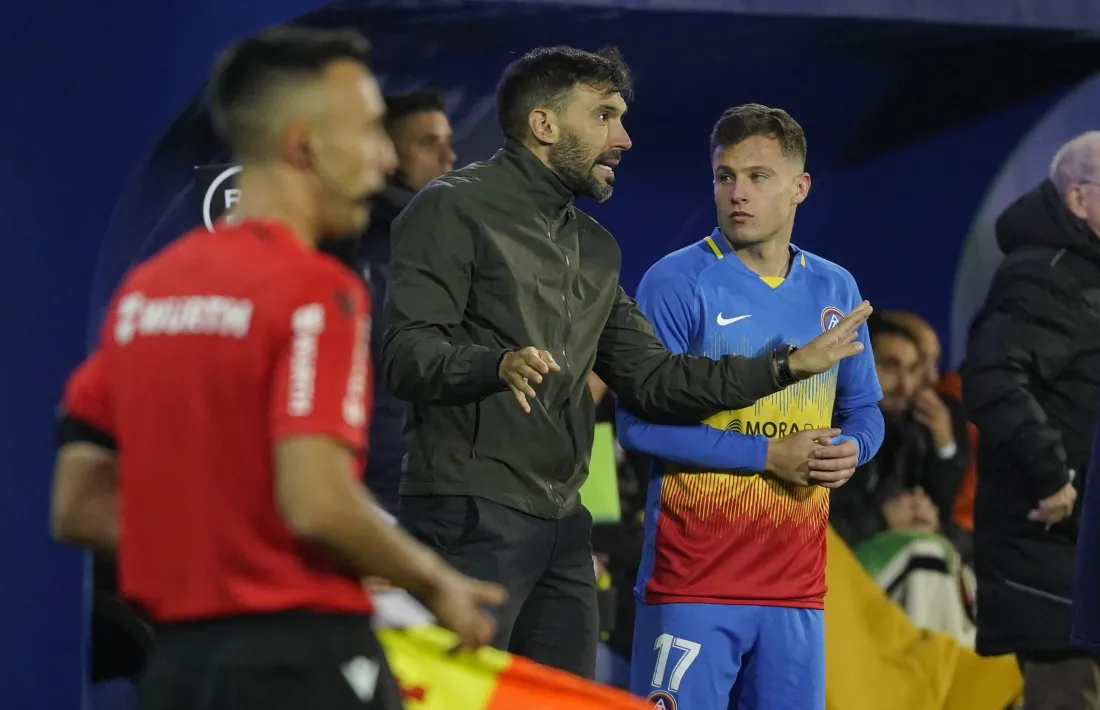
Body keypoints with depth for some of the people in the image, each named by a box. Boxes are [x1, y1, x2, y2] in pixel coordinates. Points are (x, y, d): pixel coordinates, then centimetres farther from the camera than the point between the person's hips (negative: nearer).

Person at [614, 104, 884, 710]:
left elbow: (864, 411, 21)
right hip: (694, 578, -5)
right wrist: (768, 455, -14)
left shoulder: (835, 290, 12)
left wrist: (849, 450, -4)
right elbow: (639, 422, -11)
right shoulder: (677, 283, -5)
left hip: (797, 583, 5)